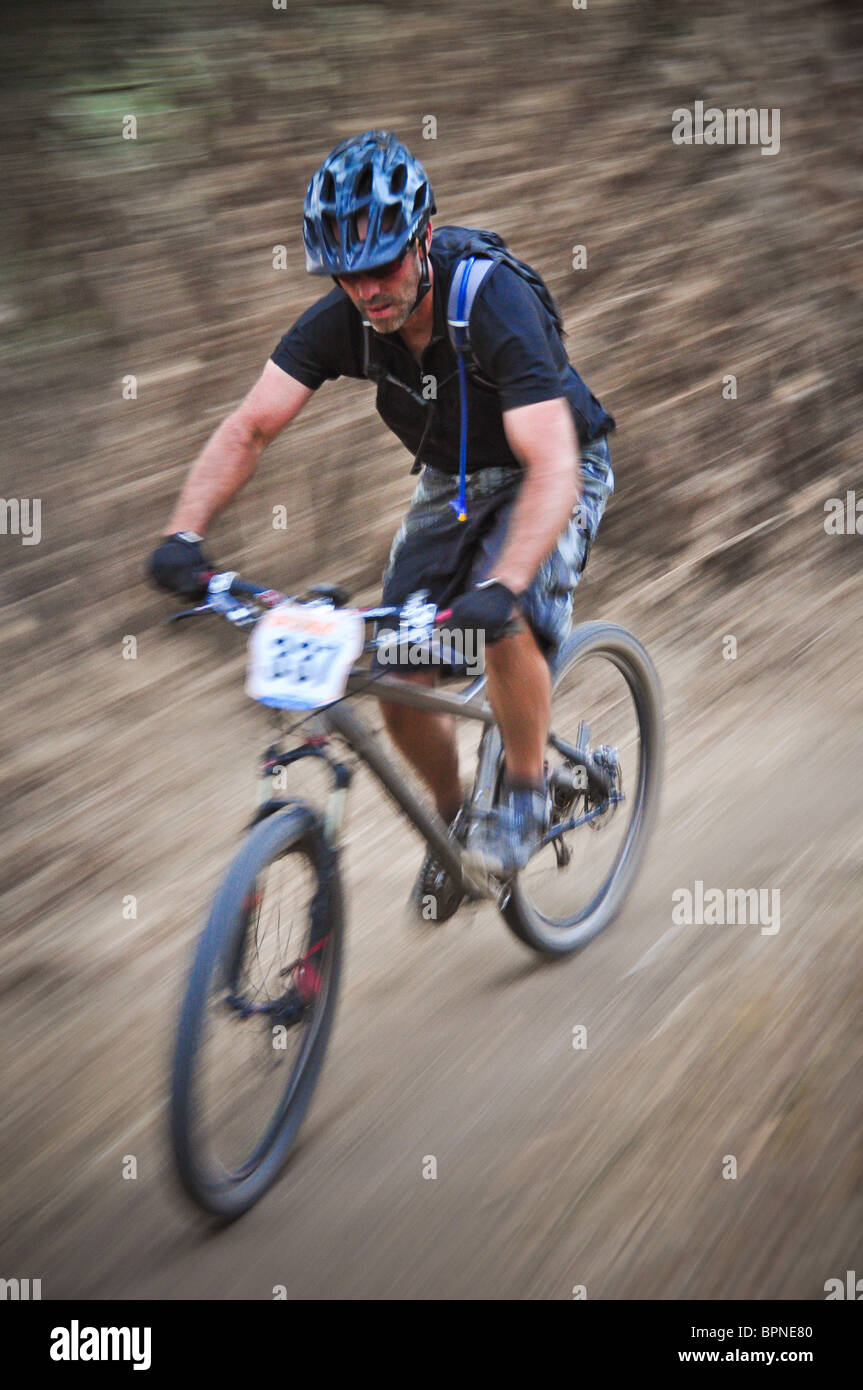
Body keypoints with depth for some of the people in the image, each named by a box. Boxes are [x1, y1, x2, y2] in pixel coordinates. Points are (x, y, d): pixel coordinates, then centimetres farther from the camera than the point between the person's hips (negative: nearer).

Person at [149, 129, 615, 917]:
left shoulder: (495, 304, -35)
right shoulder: (342, 321, -21)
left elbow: (553, 468, -44)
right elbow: (248, 429, -20)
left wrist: (502, 583, -59)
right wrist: (184, 533, -37)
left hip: (552, 474, -5)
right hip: (452, 482, 5)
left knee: (509, 624, -32)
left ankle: (527, 794, -7)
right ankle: (454, 818, 20)